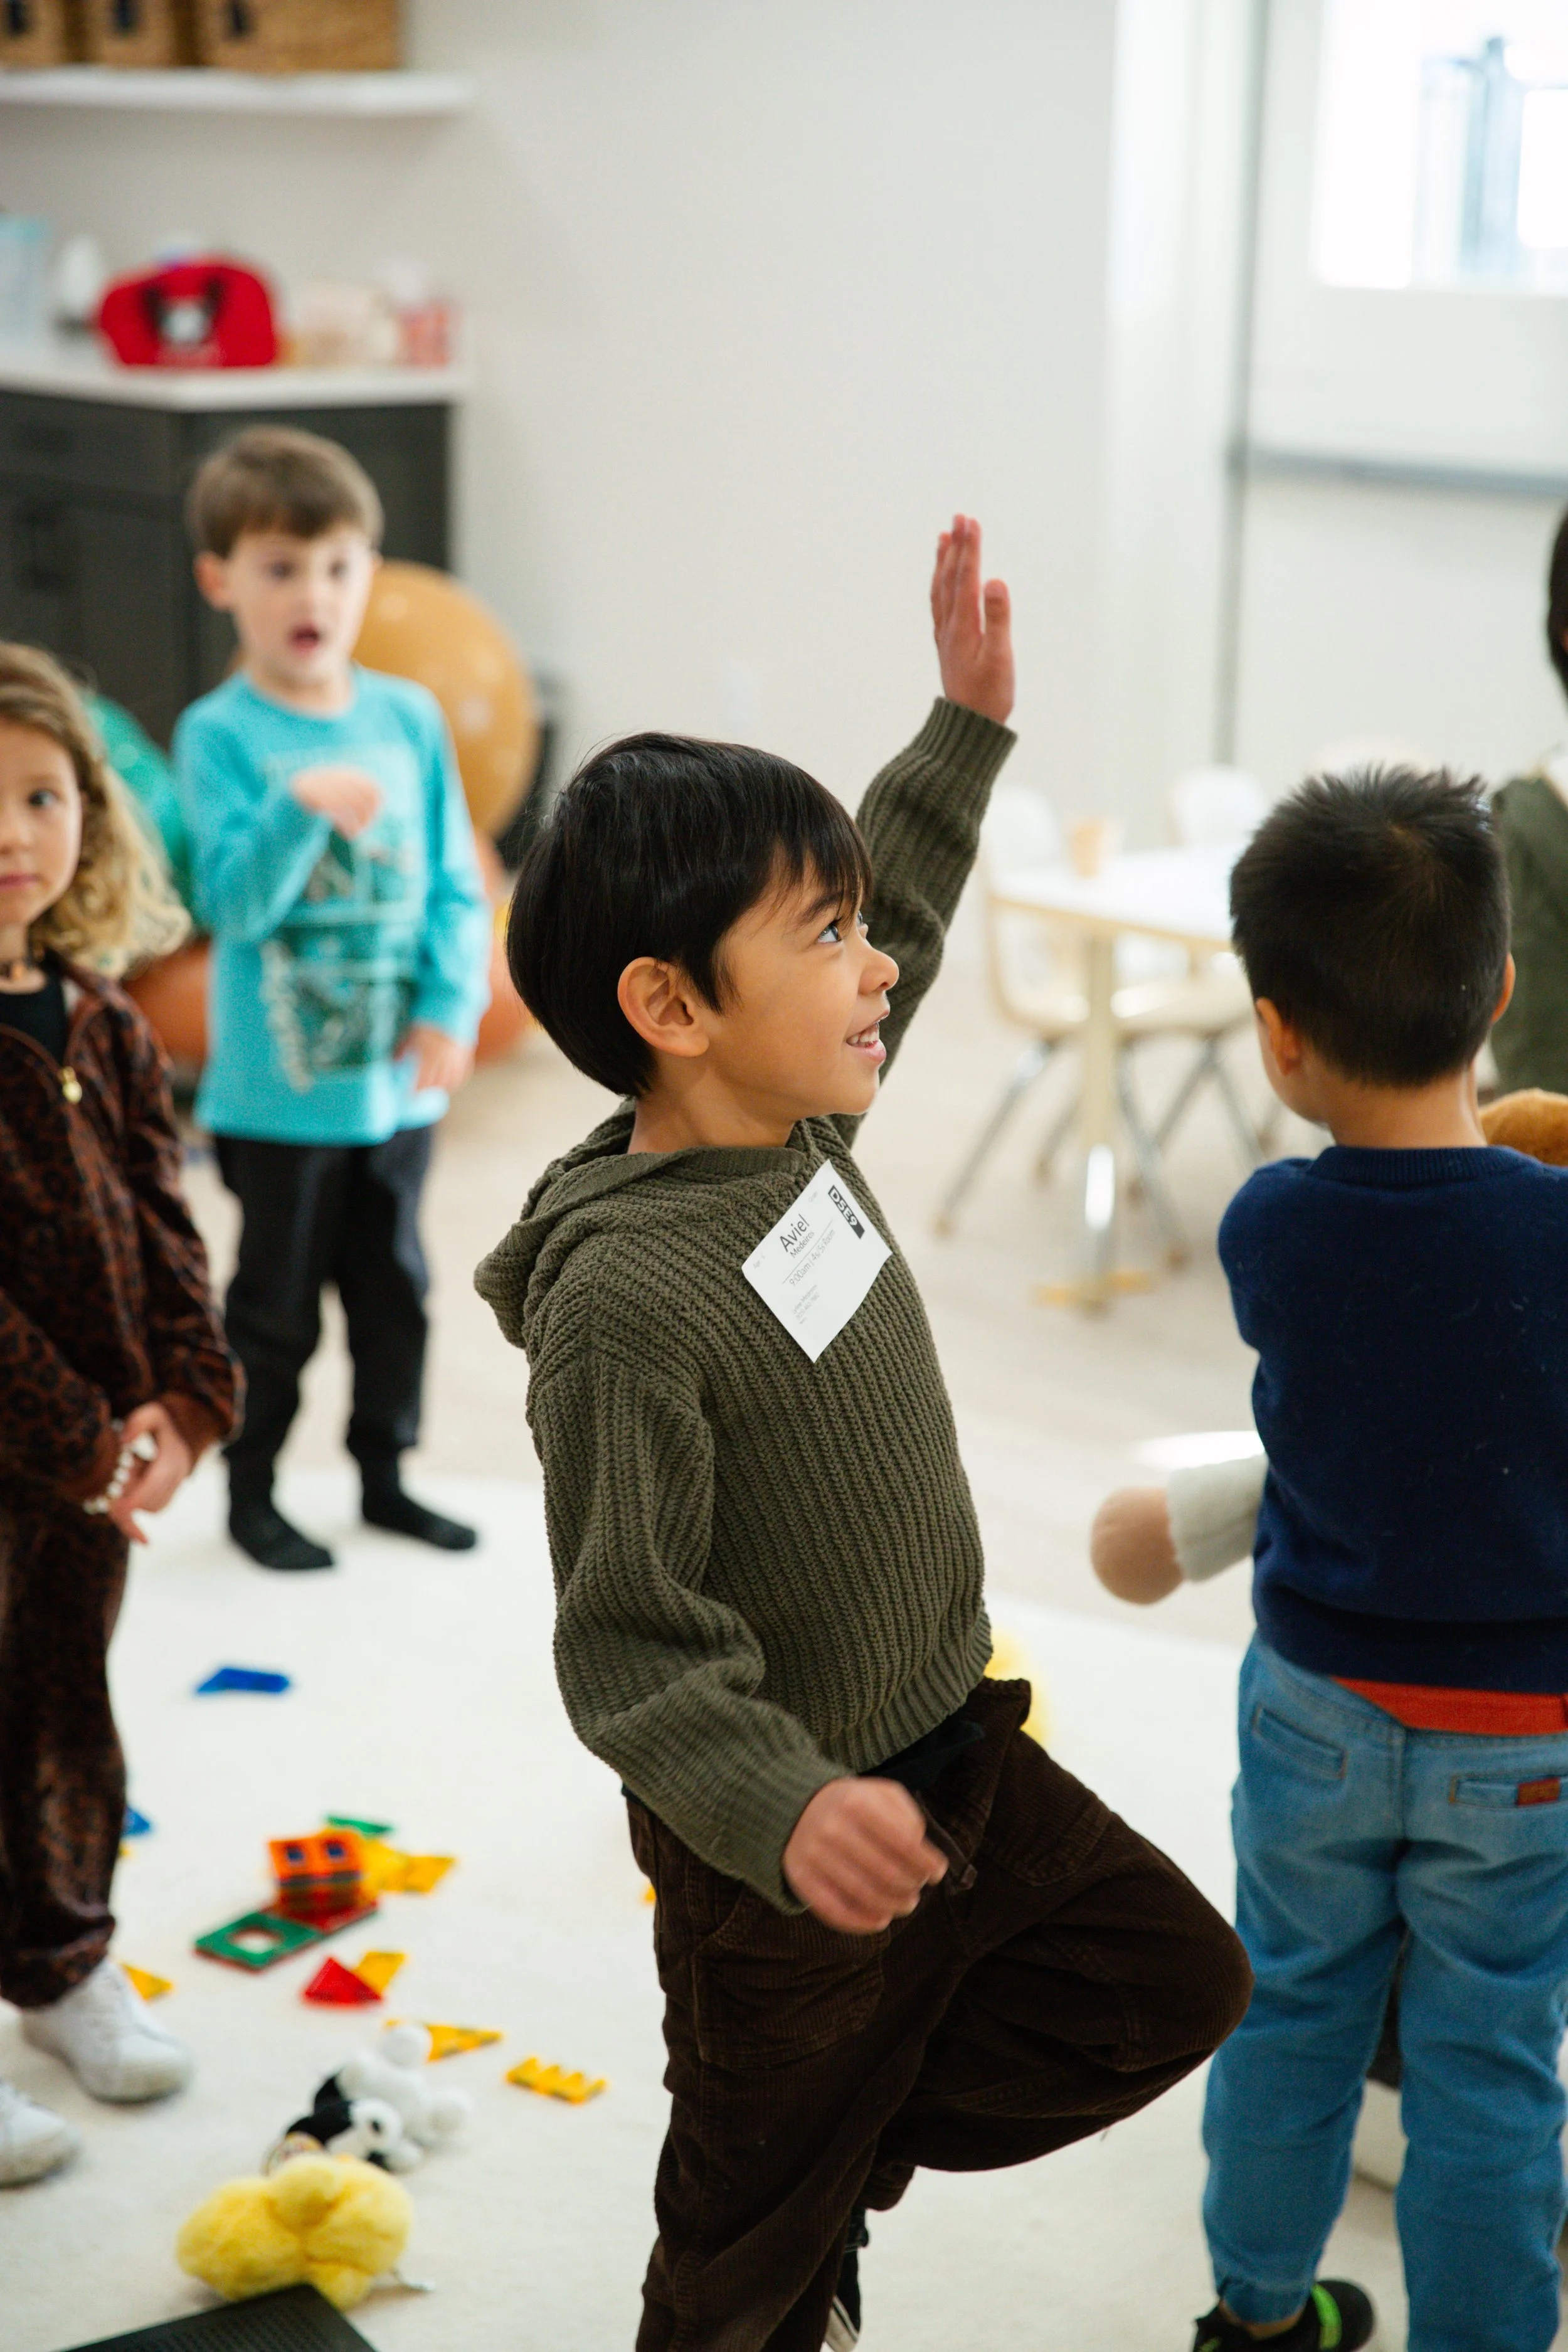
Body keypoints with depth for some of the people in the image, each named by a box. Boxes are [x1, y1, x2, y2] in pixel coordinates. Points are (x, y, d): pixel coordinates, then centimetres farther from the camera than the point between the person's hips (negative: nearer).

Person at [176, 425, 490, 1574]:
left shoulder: (410, 717, 2)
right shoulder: (221, 734, -10)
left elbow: (456, 885, 4)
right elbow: (232, 902, -18)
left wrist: (451, 1010, -8)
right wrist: (300, 811, -32)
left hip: (397, 1080, 4)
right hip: (278, 1084, -4)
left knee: (394, 1287, 16)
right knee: (277, 1307, 8)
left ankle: (385, 1471, 33)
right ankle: (252, 1494, 24)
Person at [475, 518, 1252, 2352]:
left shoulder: (800, 1121, -5)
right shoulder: (626, 1296, -31)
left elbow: (891, 920, 17)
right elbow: (630, 1651, -29)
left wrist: (968, 719, 17)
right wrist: (787, 1810, -44)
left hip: (956, 1761, 8)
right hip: (778, 1858, -8)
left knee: (1175, 1980, 17)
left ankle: (844, 2168, 27)